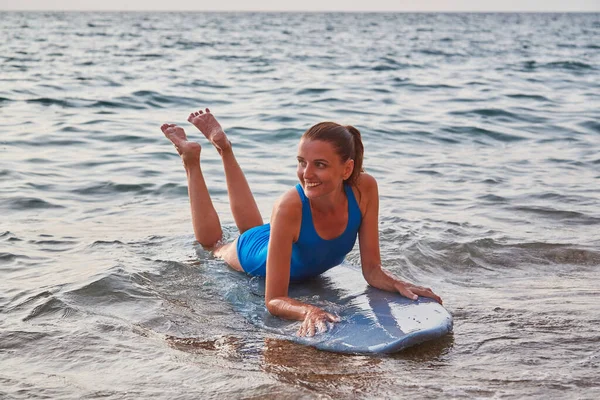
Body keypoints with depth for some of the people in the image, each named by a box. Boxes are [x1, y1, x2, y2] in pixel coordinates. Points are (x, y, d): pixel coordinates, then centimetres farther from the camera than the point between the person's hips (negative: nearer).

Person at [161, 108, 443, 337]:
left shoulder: (364, 189, -36)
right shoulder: (289, 207, -47)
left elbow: (371, 270, -26)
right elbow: (274, 300, -42)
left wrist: (398, 285, -46)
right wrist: (308, 311, -61)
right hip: (256, 254, -4)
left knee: (253, 228, 39)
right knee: (213, 244, 33)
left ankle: (223, 145, 51)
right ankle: (191, 157, 43)